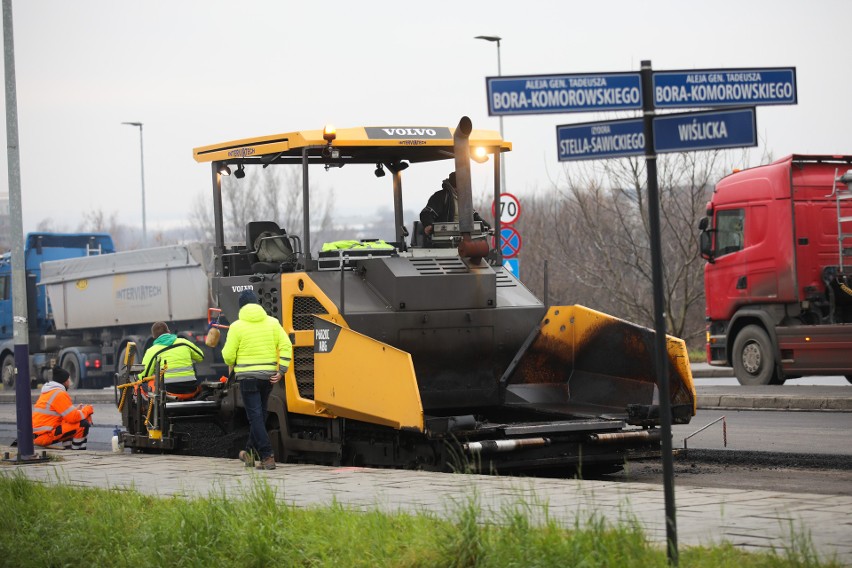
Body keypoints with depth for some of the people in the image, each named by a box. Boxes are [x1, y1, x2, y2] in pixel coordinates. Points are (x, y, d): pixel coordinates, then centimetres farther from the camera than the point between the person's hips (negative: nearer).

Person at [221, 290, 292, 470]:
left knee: (255, 416, -3)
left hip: (247, 376, -4)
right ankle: (250, 452, 30)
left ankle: (267, 457, -12)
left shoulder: (237, 326, -6)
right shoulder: (272, 323, 4)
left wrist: (232, 364, 17)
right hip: (268, 376, 4)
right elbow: (286, 346, -3)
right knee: (260, 414, 19)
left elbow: (228, 355, -6)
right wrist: (282, 370, -2)